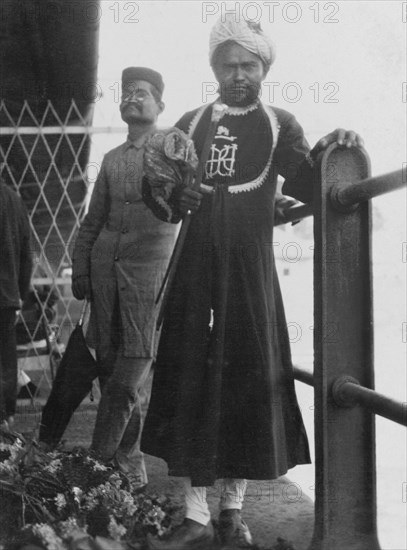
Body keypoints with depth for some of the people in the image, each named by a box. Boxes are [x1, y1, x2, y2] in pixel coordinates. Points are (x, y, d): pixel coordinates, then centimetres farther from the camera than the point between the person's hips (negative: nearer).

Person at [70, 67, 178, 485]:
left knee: (127, 379, -9)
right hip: (105, 267, 5)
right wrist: (80, 270, 12)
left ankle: (99, 463, 1)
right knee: (109, 369, 6)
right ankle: (129, 463, 18)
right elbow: (92, 221, 19)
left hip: (150, 268, -5)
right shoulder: (111, 159, 18)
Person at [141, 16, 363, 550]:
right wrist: (174, 194, -11)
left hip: (251, 269, -1)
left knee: (249, 379, 2)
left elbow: (307, 185, -7)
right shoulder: (191, 123, 14)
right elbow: (157, 193, 12)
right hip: (195, 265, 1)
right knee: (190, 380, -1)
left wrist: (326, 152, -27)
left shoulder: (279, 124, 9)